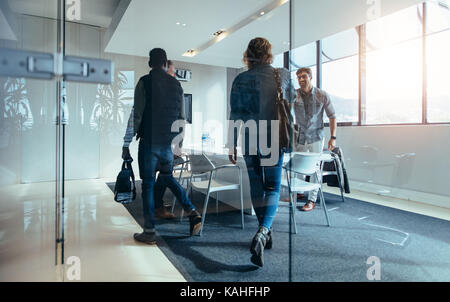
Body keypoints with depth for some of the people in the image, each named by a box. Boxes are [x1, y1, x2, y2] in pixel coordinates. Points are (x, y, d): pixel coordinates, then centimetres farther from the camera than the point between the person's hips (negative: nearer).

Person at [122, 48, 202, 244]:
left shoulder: (145, 82, -4)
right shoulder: (176, 85, 9)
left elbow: (136, 115, -10)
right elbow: (181, 117, 12)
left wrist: (126, 144, -5)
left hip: (149, 142, -4)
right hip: (168, 143, 5)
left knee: (148, 184, 4)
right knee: (167, 177, 22)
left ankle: (149, 232, 11)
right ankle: (192, 213, 13)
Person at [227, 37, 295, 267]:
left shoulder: (241, 80, -3)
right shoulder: (283, 75, 3)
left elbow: (236, 115, -5)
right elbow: (292, 98, 22)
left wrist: (232, 144, 2)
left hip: (250, 141, 0)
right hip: (275, 141, 1)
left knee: (257, 187, 14)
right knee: (273, 187, 5)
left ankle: (265, 233, 26)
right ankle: (263, 232, -15)